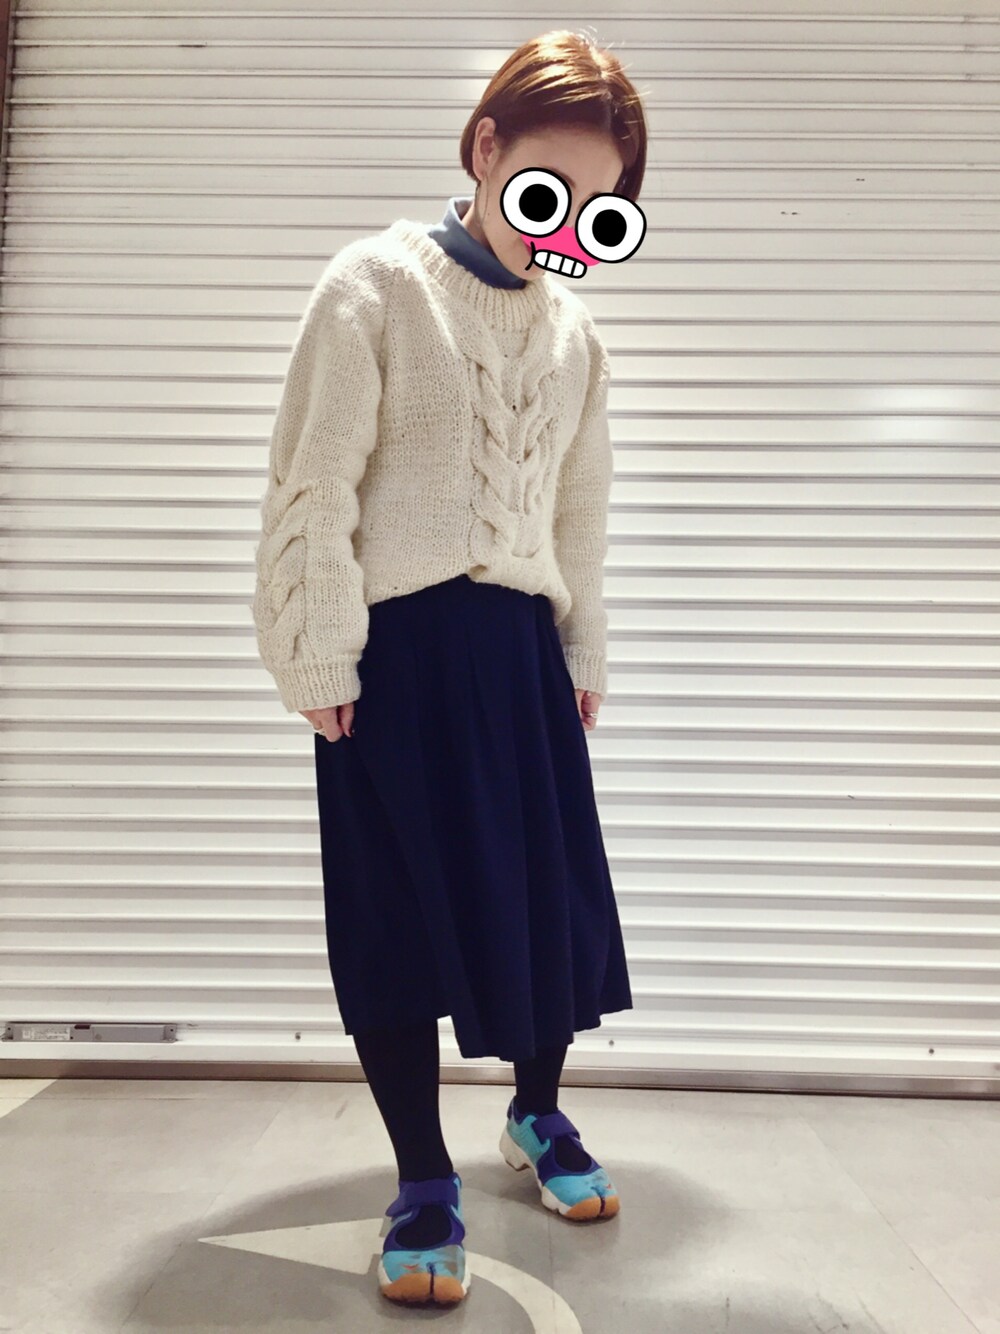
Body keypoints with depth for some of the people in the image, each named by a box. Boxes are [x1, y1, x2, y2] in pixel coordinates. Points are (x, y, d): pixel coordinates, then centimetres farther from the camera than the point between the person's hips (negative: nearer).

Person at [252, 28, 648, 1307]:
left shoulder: (574, 328, 11)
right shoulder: (376, 284, -5)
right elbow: (315, 491, -9)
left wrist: (584, 655, 16)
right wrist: (323, 662, -11)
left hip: (522, 648, 5)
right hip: (398, 650, -5)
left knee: (553, 892, 9)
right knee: (398, 910, 0)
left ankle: (537, 1114, 35)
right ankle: (425, 1185, 19)